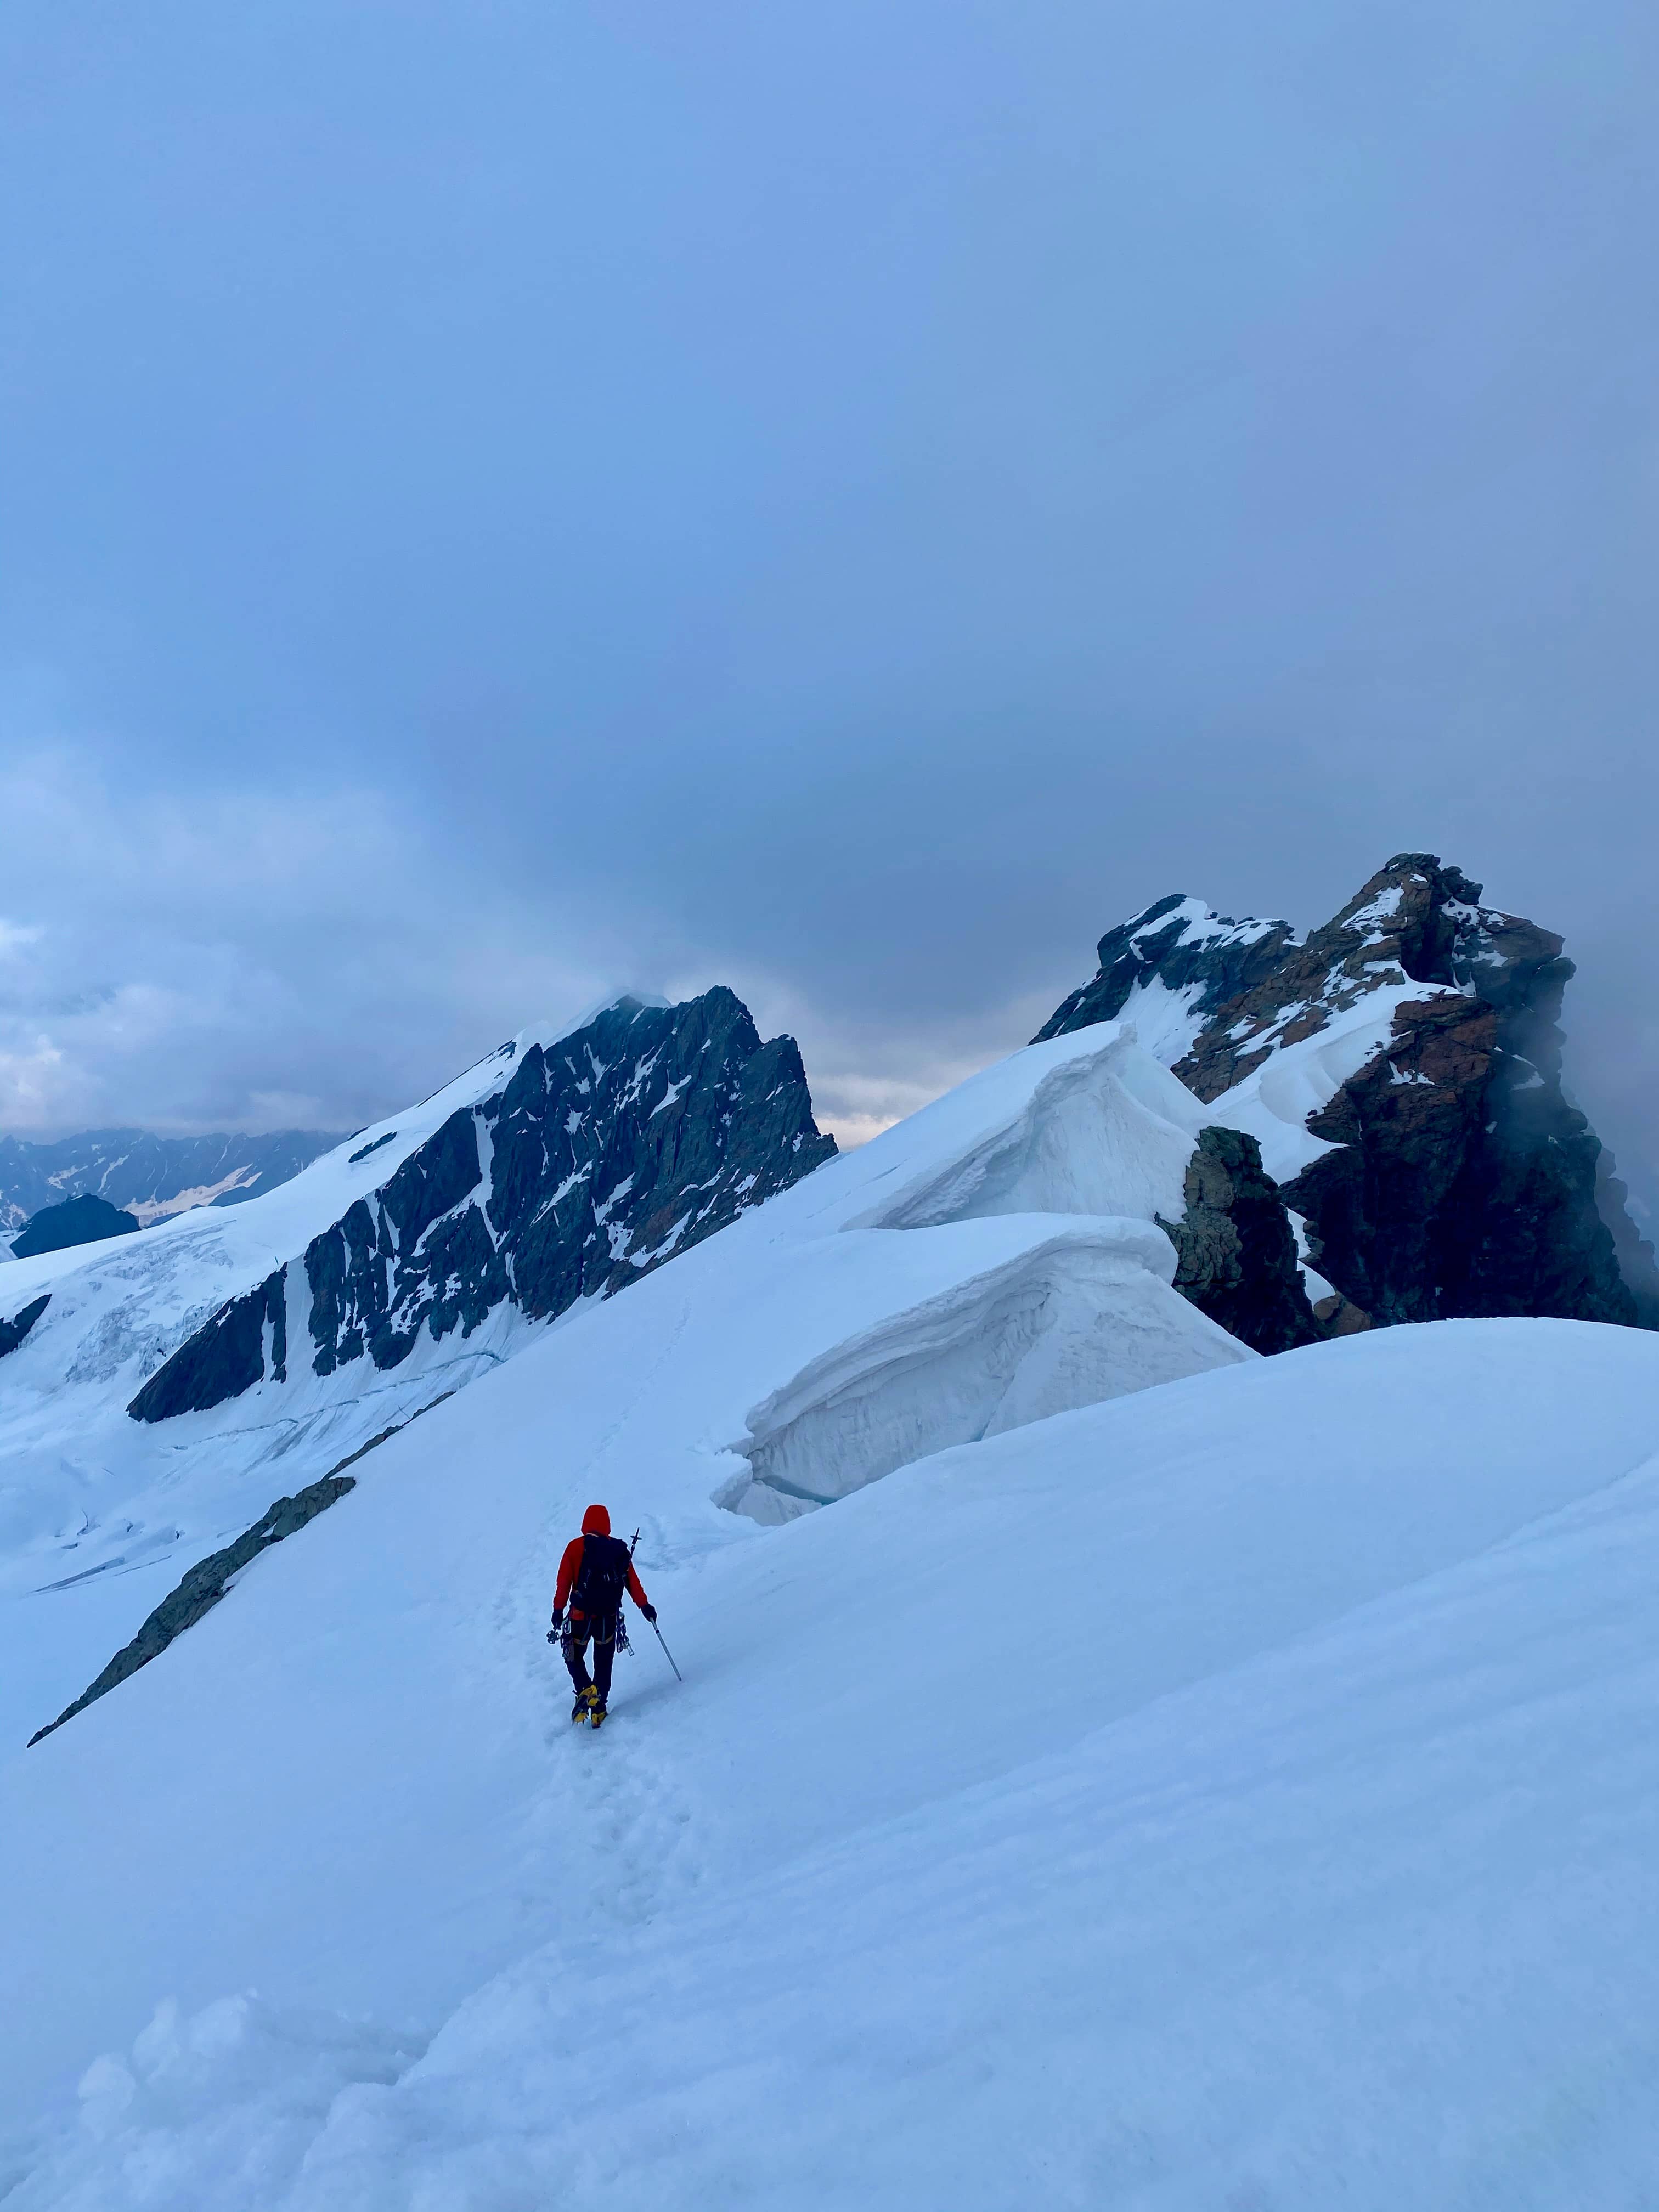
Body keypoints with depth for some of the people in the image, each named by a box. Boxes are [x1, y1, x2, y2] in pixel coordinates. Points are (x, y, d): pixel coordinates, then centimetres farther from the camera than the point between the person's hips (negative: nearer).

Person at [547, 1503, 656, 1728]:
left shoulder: (575, 1547, -3)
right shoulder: (619, 1549, 3)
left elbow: (564, 1581, -6)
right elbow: (632, 1580, 3)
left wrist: (558, 1610, -1)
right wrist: (645, 1605, 9)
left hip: (581, 1615, -2)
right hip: (609, 1616, 2)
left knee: (574, 1657, 17)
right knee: (603, 1663, 16)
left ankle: (586, 1690, -7)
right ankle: (599, 1710, 13)